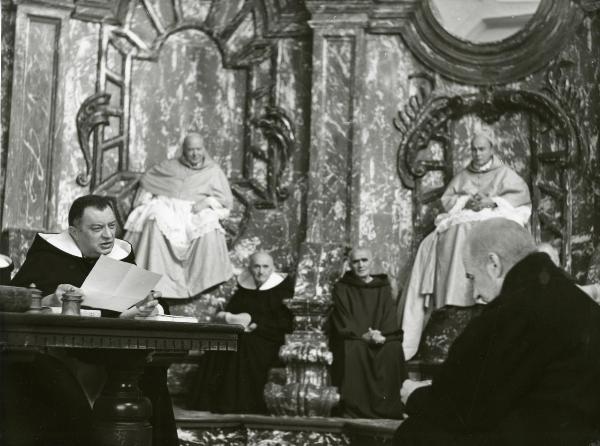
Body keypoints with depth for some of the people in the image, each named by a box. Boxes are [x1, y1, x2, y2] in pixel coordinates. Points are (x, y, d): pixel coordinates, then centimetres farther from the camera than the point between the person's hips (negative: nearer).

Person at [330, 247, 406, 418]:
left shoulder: (383, 287, 13)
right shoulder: (342, 288, 7)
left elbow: (390, 319, 3)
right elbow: (343, 323, -3)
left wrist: (379, 335, -19)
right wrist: (364, 336, -20)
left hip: (381, 338, 1)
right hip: (353, 337, -1)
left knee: (393, 349, -30)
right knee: (353, 349, -35)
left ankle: (388, 409, -26)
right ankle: (355, 409, -32)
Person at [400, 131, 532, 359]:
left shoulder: (504, 173, 13)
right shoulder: (462, 176, 25)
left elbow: (522, 194, -2)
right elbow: (446, 199, 15)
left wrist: (492, 201, -13)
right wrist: (466, 201, -5)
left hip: (493, 219, -4)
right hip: (463, 220, 4)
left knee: (471, 238, -37)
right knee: (434, 243, -24)